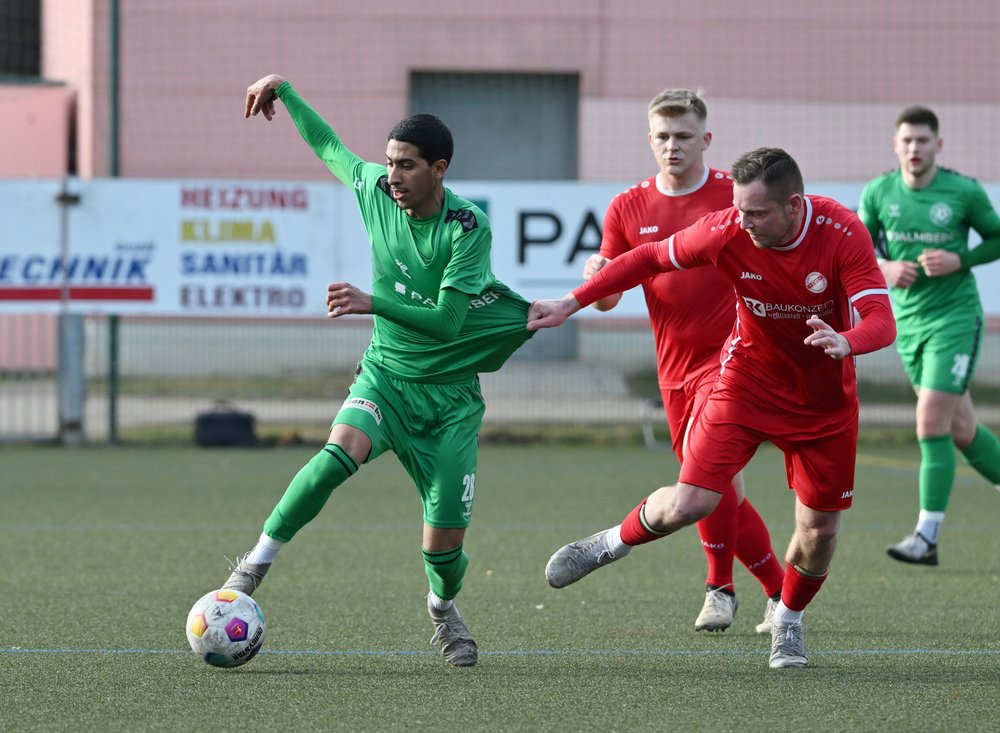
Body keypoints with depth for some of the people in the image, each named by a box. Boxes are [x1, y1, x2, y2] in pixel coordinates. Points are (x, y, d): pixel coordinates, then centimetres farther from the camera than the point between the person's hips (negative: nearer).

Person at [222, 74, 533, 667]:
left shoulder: (468, 228, -17)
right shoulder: (374, 189, -4)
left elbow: (447, 319, -22)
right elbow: (328, 145, 17)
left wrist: (373, 302, -28)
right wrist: (283, 89, 21)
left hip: (450, 390, -2)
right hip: (386, 373, 2)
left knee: (446, 538, -5)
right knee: (341, 452, -32)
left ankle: (443, 608, 30)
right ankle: (257, 563, -23)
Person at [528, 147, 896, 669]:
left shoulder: (843, 234, -24)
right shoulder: (726, 231, -20)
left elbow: (882, 321, -29)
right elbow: (651, 257, -4)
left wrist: (845, 342, -52)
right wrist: (571, 303, -4)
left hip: (825, 400, 0)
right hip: (747, 383, 0)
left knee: (820, 529, 4)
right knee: (687, 505, -15)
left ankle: (788, 624, 34)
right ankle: (613, 543, 17)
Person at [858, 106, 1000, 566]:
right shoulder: (878, 193, 0)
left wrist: (959, 261, -14)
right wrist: (883, 269, -10)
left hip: (955, 316, -4)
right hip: (908, 320, 4)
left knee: (931, 424, -13)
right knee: (961, 429, 10)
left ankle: (927, 537, -10)